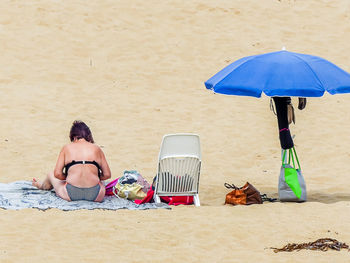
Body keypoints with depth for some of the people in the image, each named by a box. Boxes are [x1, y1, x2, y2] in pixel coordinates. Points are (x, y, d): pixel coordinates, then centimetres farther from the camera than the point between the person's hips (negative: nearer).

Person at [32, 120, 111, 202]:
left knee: (51, 176, 33)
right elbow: (107, 175, 9)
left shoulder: (66, 148, 8)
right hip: (95, 195, 0)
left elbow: (57, 174, 3)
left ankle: (41, 186, 62)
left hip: (71, 194, 0)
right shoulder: (96, 149, 10)